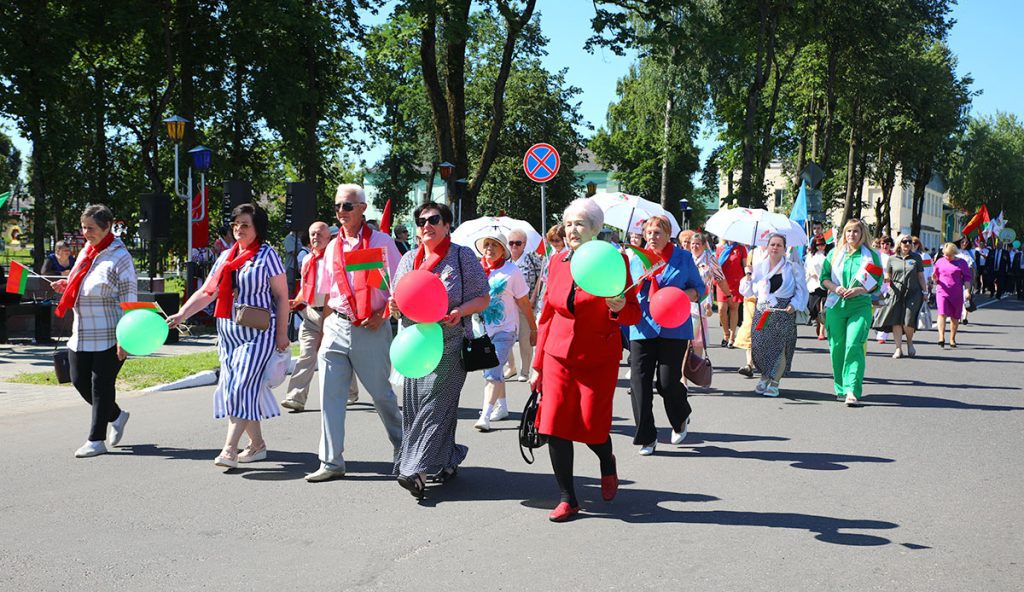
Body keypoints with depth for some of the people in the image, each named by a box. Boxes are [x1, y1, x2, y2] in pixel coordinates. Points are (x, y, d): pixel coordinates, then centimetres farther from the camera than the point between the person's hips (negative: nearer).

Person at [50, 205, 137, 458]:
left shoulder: (119, 256, -11)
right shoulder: (86, 252, 12)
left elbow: (129, 299, -14)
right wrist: (66, 287, 3)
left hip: (108, 335, -8)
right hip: (82, 333, 8)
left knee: (101, 385, -1)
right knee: (79, 380, 9)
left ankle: (96, 439, 7)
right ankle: (116, 416, 31)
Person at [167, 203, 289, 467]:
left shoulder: (267, 255, -4)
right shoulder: (226, 257, 13)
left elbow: (282, 296, -5)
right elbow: (207, 292, 11)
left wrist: (282, 334, -10)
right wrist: (182, 314, -3)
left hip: (258, 333, -6)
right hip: (228, 332, 6)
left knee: (242, 388, -13)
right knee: (238, 389, 7)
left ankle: (229, 450, -15)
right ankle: (257, 444, 18)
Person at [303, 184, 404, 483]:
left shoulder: (381, 242, -2)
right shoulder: (333, 247, 13)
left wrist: (382, 314, -15)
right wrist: (324, 331, 15)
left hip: (370, 329, -4)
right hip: (336, 327, 5)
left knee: (381, 393, 6)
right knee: (330, 395, -1)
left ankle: (403, 449, 29)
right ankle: (331, 463, 5)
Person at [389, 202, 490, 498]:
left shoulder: (462, 256, 0)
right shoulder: (409, 259, 14)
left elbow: (483, 298, -1)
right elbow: (397, 300, 20)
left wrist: (461, 311, -20)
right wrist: (395, 306, -4)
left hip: (449, 345, -5)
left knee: (436, 404, -11)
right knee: (413, 405, 3)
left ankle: (417, 470, -13)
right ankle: (446, 461, 18)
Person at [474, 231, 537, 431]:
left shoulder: (511, 271, -8)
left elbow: (524, 303, -2)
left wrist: (533, 329, 3)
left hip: (504, 329, -5)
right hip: (483, 328, 5)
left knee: (493, 372, -15)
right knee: (493, 370, 17)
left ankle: (485, 415, -18)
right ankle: (502, 406, 35)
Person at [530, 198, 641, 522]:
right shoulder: (557, 263, 6)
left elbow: (634, 314, -4)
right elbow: (547, 315, 13)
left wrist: (620, 307, -28)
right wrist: (538, 365, 14)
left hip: (598, 360, -3)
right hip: (558, 357, 3)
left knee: (592, 427, -2)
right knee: (554, 426, -5)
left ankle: (608, 464, 34)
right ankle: (567, 499, 9)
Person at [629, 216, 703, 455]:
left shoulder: (683, 258, 5)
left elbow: (699, 288, 10)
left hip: (673, 329, -2)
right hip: (642, 327, 2)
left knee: (668, 382, -4)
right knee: (639, 381, -4)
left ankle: (680, 420, 29)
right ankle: (646, 436, 7)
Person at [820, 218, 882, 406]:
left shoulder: (871, 256, 6)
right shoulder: (835, 253, 12)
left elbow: (877, 282, 5)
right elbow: (824, 277, 13)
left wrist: (860, 290, -12)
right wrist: (835, 288, -7)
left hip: (860, 306, -3)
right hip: (836, 305, 3)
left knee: (854, 345, -16)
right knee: (837, 347, 4)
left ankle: (852, 390, -20)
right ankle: (841, 389, 18)